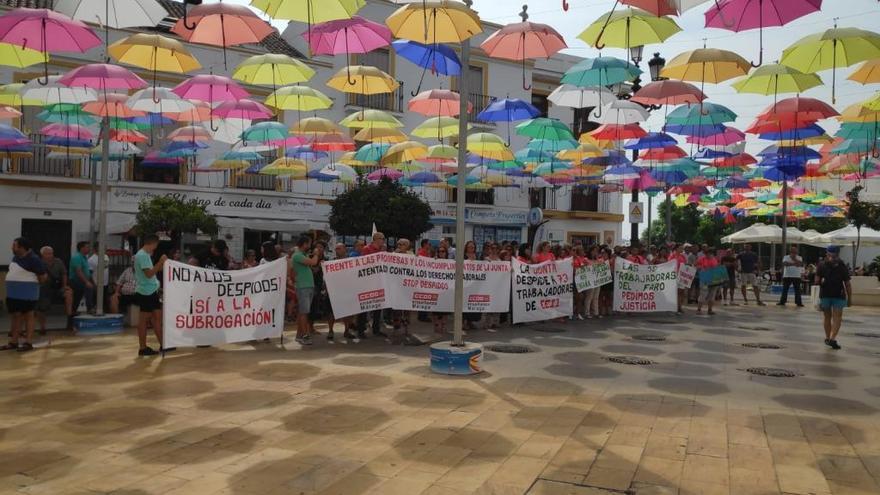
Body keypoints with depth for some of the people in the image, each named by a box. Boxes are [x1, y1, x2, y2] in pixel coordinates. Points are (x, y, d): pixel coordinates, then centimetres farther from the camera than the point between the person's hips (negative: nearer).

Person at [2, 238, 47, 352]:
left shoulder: (33, 259, -17)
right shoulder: (16, 257, 9)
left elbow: (43, 277, -14)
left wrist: (31, 283, 1)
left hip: (27, 293, -8)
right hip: (13, 293, 9)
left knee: (28, 316, -1)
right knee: (15, 316, 13)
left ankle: (28, 343, 4)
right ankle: (13, 342, 20)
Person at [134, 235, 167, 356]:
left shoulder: (146, 255, 15)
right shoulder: (142, 255, -16)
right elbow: (149, 274, -23)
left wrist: (161, 265, 16)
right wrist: (160, 262, -23)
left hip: (151, 291, 10)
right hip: (145, 292, -10)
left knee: (157, 317, 11)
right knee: (143, 319, -2)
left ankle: (162, 344, 17)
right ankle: (143, 348, 4)